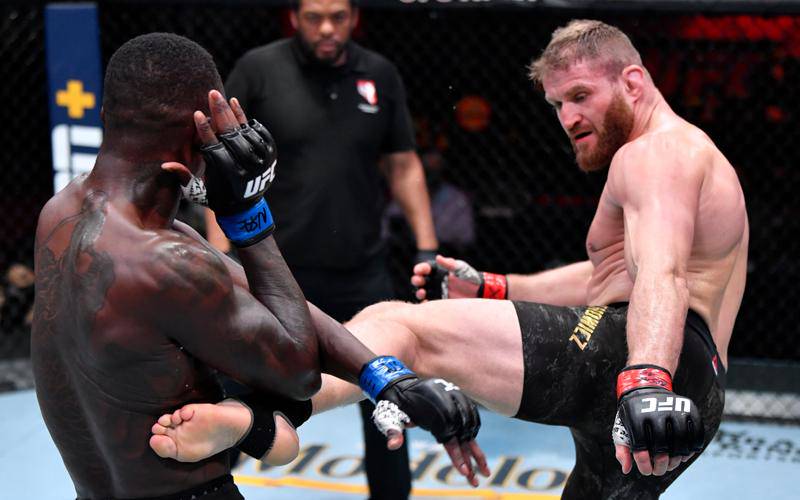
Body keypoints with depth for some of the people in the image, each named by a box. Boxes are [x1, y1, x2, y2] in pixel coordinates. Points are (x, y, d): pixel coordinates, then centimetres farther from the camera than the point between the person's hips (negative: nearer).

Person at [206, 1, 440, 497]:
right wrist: (221, 255, -11)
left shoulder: (381, 75, 4)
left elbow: (404, 166, 10)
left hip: (363, 272, 3)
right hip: (275, 271, -3)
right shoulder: (258, 70, -5)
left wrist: (428, 249, 4)